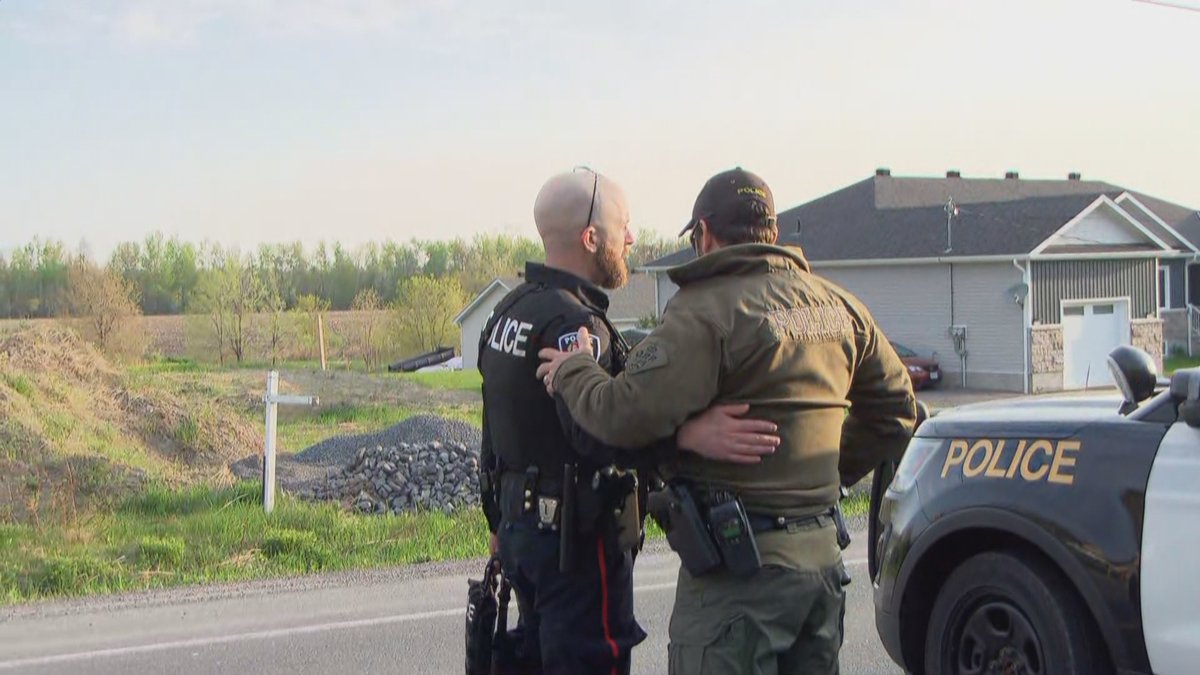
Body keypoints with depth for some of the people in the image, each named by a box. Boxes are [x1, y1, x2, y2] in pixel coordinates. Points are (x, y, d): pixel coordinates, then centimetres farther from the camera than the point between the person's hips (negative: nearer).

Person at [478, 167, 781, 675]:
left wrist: (500, 521, 26)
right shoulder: (571, 322, -20)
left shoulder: (508, 313, 12)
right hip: (576, 537, -10)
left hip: (521, 524, 10)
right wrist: (689, 437, -48)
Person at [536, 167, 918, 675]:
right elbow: (895, 409, 20)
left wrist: (571, 374, -4)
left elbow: (629, 415, -23)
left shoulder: (705, 309, -14)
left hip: (741, 566, -8)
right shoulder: (838, 306, 12)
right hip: (823, 554, 8)